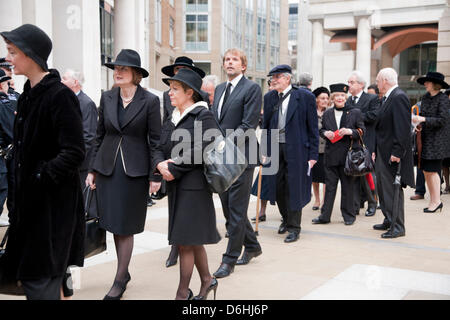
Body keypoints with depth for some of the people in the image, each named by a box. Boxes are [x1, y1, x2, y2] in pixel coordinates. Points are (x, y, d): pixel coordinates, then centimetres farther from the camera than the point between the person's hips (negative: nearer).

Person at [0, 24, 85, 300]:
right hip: (31, 198, 9)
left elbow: (75, 153, -21)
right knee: (27, 273, 16)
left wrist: (41, 176, -19)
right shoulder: (29, 94, 10)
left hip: (53, 202, -9)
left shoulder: (59, 95, -17)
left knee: (39, 279, -1)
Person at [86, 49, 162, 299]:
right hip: (107, 168, 4)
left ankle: (120, 281, 13)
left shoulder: (150, 101, -6)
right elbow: (100, 135, 12)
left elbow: (155, 140, -5)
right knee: (114, 225, 10)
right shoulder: (107, 98, 6)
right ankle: (124, 271, 28)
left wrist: (155, 176, -8)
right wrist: (93, 169, 9)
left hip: (135, 171, -4)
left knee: (125, 227, 1)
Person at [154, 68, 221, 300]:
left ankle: (183, 292, 8)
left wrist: (174, 170, -14)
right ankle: (207, 280, 32)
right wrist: (160, 164, -11)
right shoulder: (172, 119, 15)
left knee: (185, 241, -4)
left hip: (194, 185, -8)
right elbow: (160, 147, 10)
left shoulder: (203, 116, -9)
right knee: (193, 239, 16)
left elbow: (198, 153, -17)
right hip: (176, 186, 8)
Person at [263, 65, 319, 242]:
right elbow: (265, 125, 12)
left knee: (294, 188, 0)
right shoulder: (269, 98, 8)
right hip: (275, 149, 4)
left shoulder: (305, 97, -5)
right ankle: (286, 219, 33)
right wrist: (264, 151, 7)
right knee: (277, 187, 11)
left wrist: (313, 154, -7)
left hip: (296, 149, -4)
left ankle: (294, 227, 12)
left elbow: (313, 127, -4)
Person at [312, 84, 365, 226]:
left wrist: (350, 131, -16)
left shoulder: (355, 112, 3)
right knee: (330, 185, 5)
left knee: (347, 186, 4)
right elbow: (321, 130, 18)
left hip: (348, 154, -2)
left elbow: (362, 131, 2)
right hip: (331, 154, 3)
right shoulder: (327, 114, 12)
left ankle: (349, 216, 16)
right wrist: (326, 133, -5)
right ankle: (325, 216, 11)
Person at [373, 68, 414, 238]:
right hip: (383, 154, 10)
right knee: (382, 188, 17)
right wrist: (376, 149, 17)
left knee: (393, 190, -5)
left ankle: (397, 227, 3)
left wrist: (397, 153, -24)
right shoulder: (387, 98, 15)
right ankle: (389, 221, 29)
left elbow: (403, 128, -22)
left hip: (393, 154, -10)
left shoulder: (399, 97, -15)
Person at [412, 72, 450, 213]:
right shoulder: (425, 97, 10)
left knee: (432, 170, -8)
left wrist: (423, 119, -23)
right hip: (426, 138, 7)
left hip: (438, 140, -7)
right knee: (426, 170, 7)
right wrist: (417, 121, -4)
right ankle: (433, 200, 17)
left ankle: (437, 200, 3)